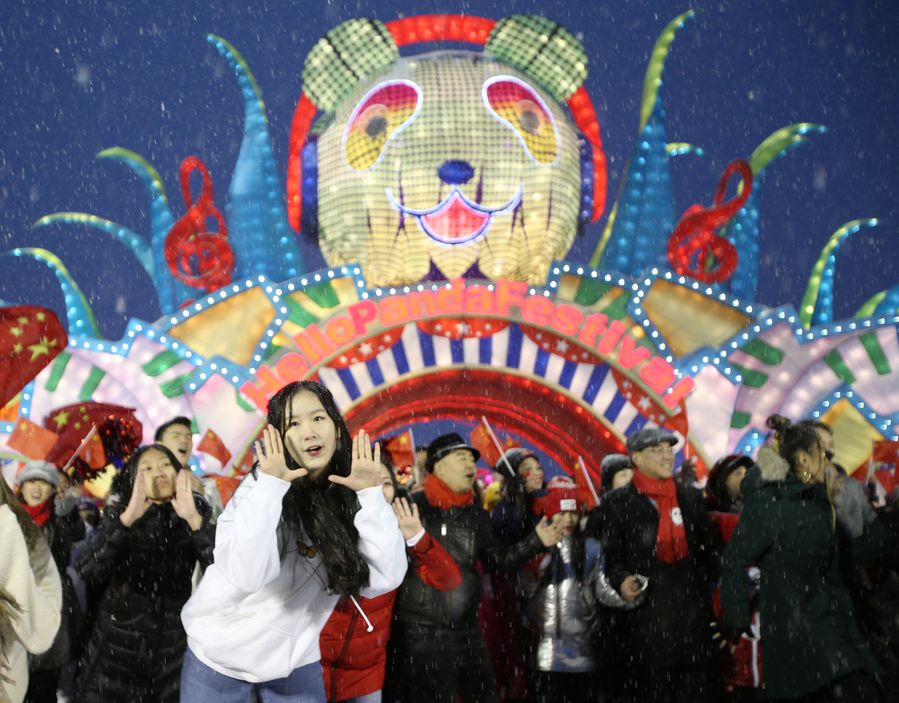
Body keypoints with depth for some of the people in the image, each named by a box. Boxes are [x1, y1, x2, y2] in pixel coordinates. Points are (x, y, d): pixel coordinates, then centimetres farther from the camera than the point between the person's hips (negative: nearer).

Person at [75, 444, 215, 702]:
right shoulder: (119, 514, -2)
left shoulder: (194, 514, 0)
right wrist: (127, 517, -29)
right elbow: (85, 571, -18)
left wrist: (194, 519, -30)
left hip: (174, 647, 0)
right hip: (119, 646, 0)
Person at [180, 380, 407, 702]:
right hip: (222, 653, -3)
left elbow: (385, 578, -16)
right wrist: (269, 486, -34)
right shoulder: (262, 486, -17)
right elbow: (247, 575, -32)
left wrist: (372, 494, -21)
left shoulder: (349, 497, -6)